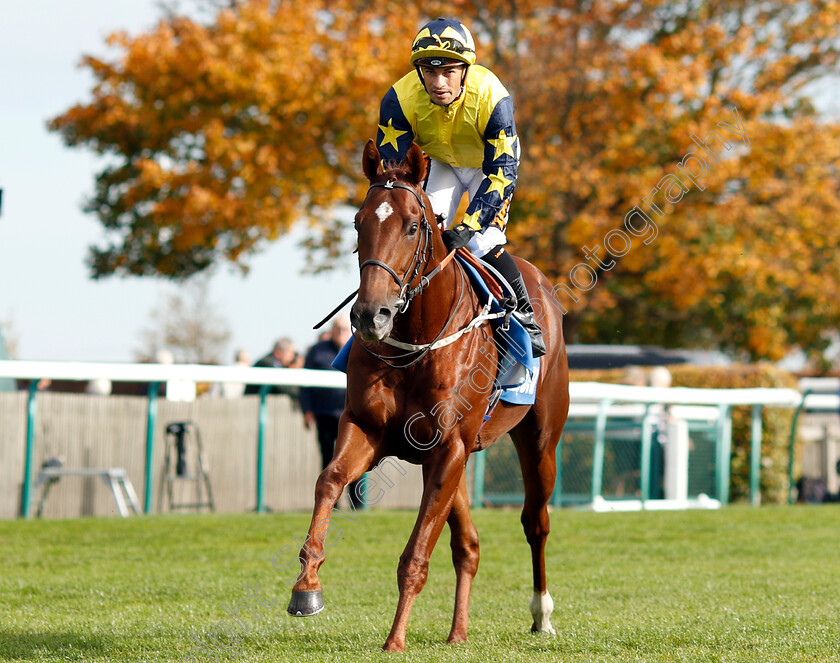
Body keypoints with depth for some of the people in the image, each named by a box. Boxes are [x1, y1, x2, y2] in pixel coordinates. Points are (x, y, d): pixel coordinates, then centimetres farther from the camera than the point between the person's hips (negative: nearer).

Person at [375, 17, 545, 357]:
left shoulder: (491, 97, -38)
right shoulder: (400, 99, -31)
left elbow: (501, 174, -35)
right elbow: (389, 168, -23)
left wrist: (469, 226, -45)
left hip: (491, 162, -3)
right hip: (439, 163, 3)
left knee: (481, 244, -18)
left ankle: (524, 318, 1)